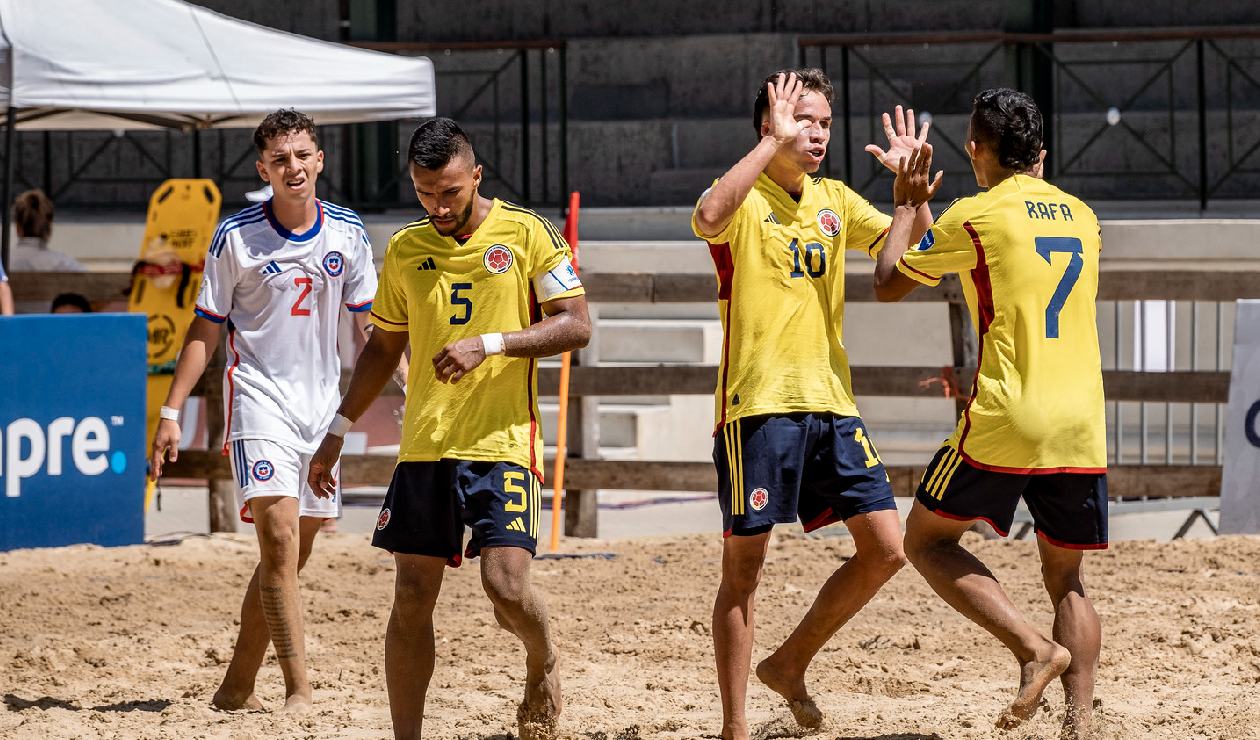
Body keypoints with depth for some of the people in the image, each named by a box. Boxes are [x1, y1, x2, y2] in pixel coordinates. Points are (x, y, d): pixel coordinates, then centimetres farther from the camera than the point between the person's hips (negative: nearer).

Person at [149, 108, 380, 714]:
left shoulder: (348, 232, 4)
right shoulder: (237, 236, -6)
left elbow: (372, 320, 14)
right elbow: (206, 329, 0)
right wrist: (171, 412, -3)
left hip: (322, 407, 5)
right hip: (258, 398, -5)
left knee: (292, 555, 8)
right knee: (279, 544, -17)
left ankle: (237, 686, 20)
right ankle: (298, 693, -18)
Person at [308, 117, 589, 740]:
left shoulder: (527, 234, -2)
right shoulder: (404, 249, 11)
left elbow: (576, 325, -7)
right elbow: (384, 346, 21)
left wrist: (490, 343, -18)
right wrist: (338, 431, 19)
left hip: (503, 444, -4)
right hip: (423, 448, 4)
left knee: (506, 585, -15)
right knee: (411, 598, 1)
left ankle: (544, 665, 17)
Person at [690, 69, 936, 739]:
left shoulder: (834, 201, 14)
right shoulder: (744, 198, -5)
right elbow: (708, 218, -30)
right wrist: (774, 143, -29)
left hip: (829, 403, 6)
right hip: (758, 405, -6)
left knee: (886, 548, 1)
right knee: (743, 569, -1)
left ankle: (790, 664, 18)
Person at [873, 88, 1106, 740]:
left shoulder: (976, 216, -4)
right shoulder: (1082, 217, 14)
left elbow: (888, 284, 7)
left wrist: (906, 206, 21)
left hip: (1005, 423, -5)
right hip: (1081, 426, 5)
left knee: (927, 542, 11)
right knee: (1065, 578, 15)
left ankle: (1035, 648, -7)